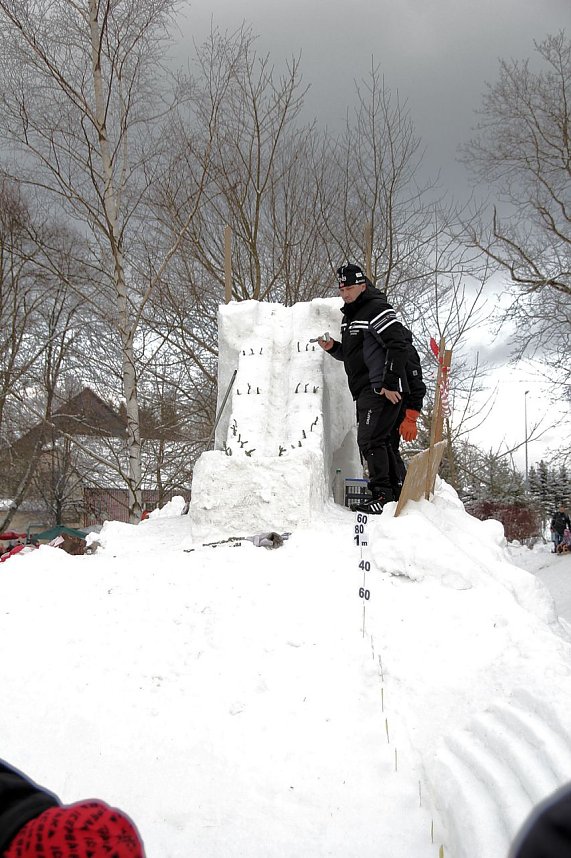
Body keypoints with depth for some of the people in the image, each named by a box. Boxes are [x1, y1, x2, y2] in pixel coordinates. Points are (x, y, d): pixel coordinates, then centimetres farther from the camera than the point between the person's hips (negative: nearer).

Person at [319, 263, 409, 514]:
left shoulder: (377, 309, -10)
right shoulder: (349, 316, 20)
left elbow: (397, 347, -18)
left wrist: (389, 383, -21)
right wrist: (334, 348, 8)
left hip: (382, 389, -10)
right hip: (365, 390, 10)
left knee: (370, 440, -14)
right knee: (379, 441, 12)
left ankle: (382, 495, -10)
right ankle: (397, 492, 19)